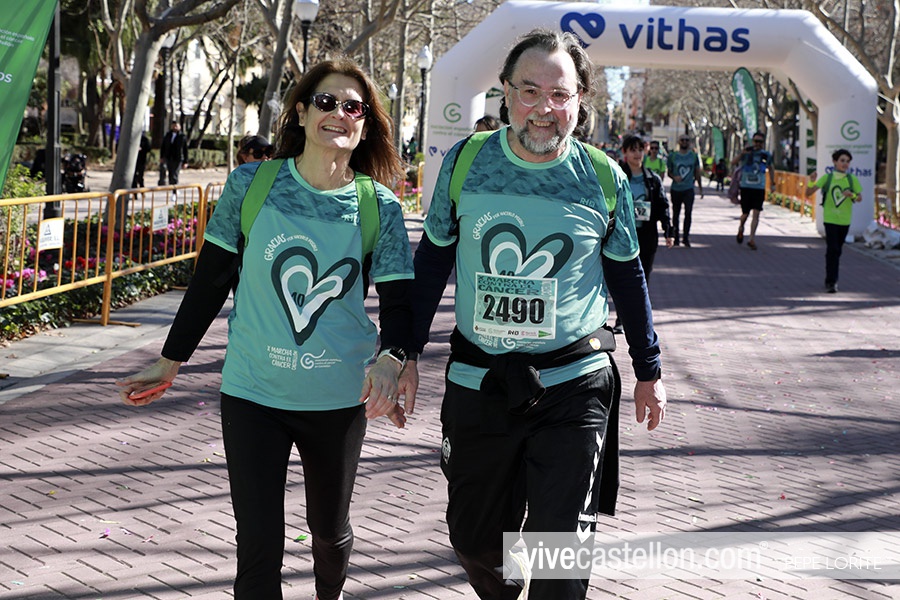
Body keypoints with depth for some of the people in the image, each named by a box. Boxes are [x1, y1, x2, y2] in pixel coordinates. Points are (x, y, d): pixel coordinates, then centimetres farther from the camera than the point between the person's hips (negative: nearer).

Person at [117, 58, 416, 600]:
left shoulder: (380, 209, -5)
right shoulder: (251, 184, -5)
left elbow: (398, 302, -4)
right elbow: (211, 280, 2)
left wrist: (390, 358, -26)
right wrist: (169, 364, 7)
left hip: (339, 399, 1)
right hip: (253, 393, -1)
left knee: (331, 529, 20)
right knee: (259, 549, -5)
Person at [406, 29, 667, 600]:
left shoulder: (604, 178, -2)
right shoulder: (464, 163, -1)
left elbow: (627, 277, 10)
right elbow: (432, 262, 8)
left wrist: (650, 371, 13)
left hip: (574, 386, -2)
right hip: (478, 382, 2)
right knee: (473, 537, 13)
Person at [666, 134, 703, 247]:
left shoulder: (694, 156, 6)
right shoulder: (672, 156, 3)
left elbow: (697, 173, 13)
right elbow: (669, 172, 7)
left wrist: (700, 188, 14)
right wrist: (674, 177, -15)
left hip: (689, 189, -1)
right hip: (676, 189, 1)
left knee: (688, 212, -14)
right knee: (676, 213, 9)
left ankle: (686, 237, -6)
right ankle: (676, 236, 19)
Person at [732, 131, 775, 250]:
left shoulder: (766, 155, 6)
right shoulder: (747, 153, -2)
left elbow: (771, 169, 23)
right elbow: (733, 163, -13)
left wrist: (772, 183, 19)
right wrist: (742, 154, -28)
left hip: (759, 188, 1)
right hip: (746, 187, -1)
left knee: (756, 214, -7)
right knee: (745, 213, 5)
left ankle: (752, 239, -4)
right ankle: (741, 228, 36)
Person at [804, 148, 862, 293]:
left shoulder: (852, 180, 1)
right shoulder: (827, 178, -4)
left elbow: (860, 199, 4)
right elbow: (808, 193, -6)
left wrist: (852, 195, -17)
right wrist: (811, 182, -26)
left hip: (845, 220, 3)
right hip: (830, 219, -3)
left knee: (837, 251, 13)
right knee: (832, 249, -14)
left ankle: (832, 280, 27)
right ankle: (830, 282, -14)